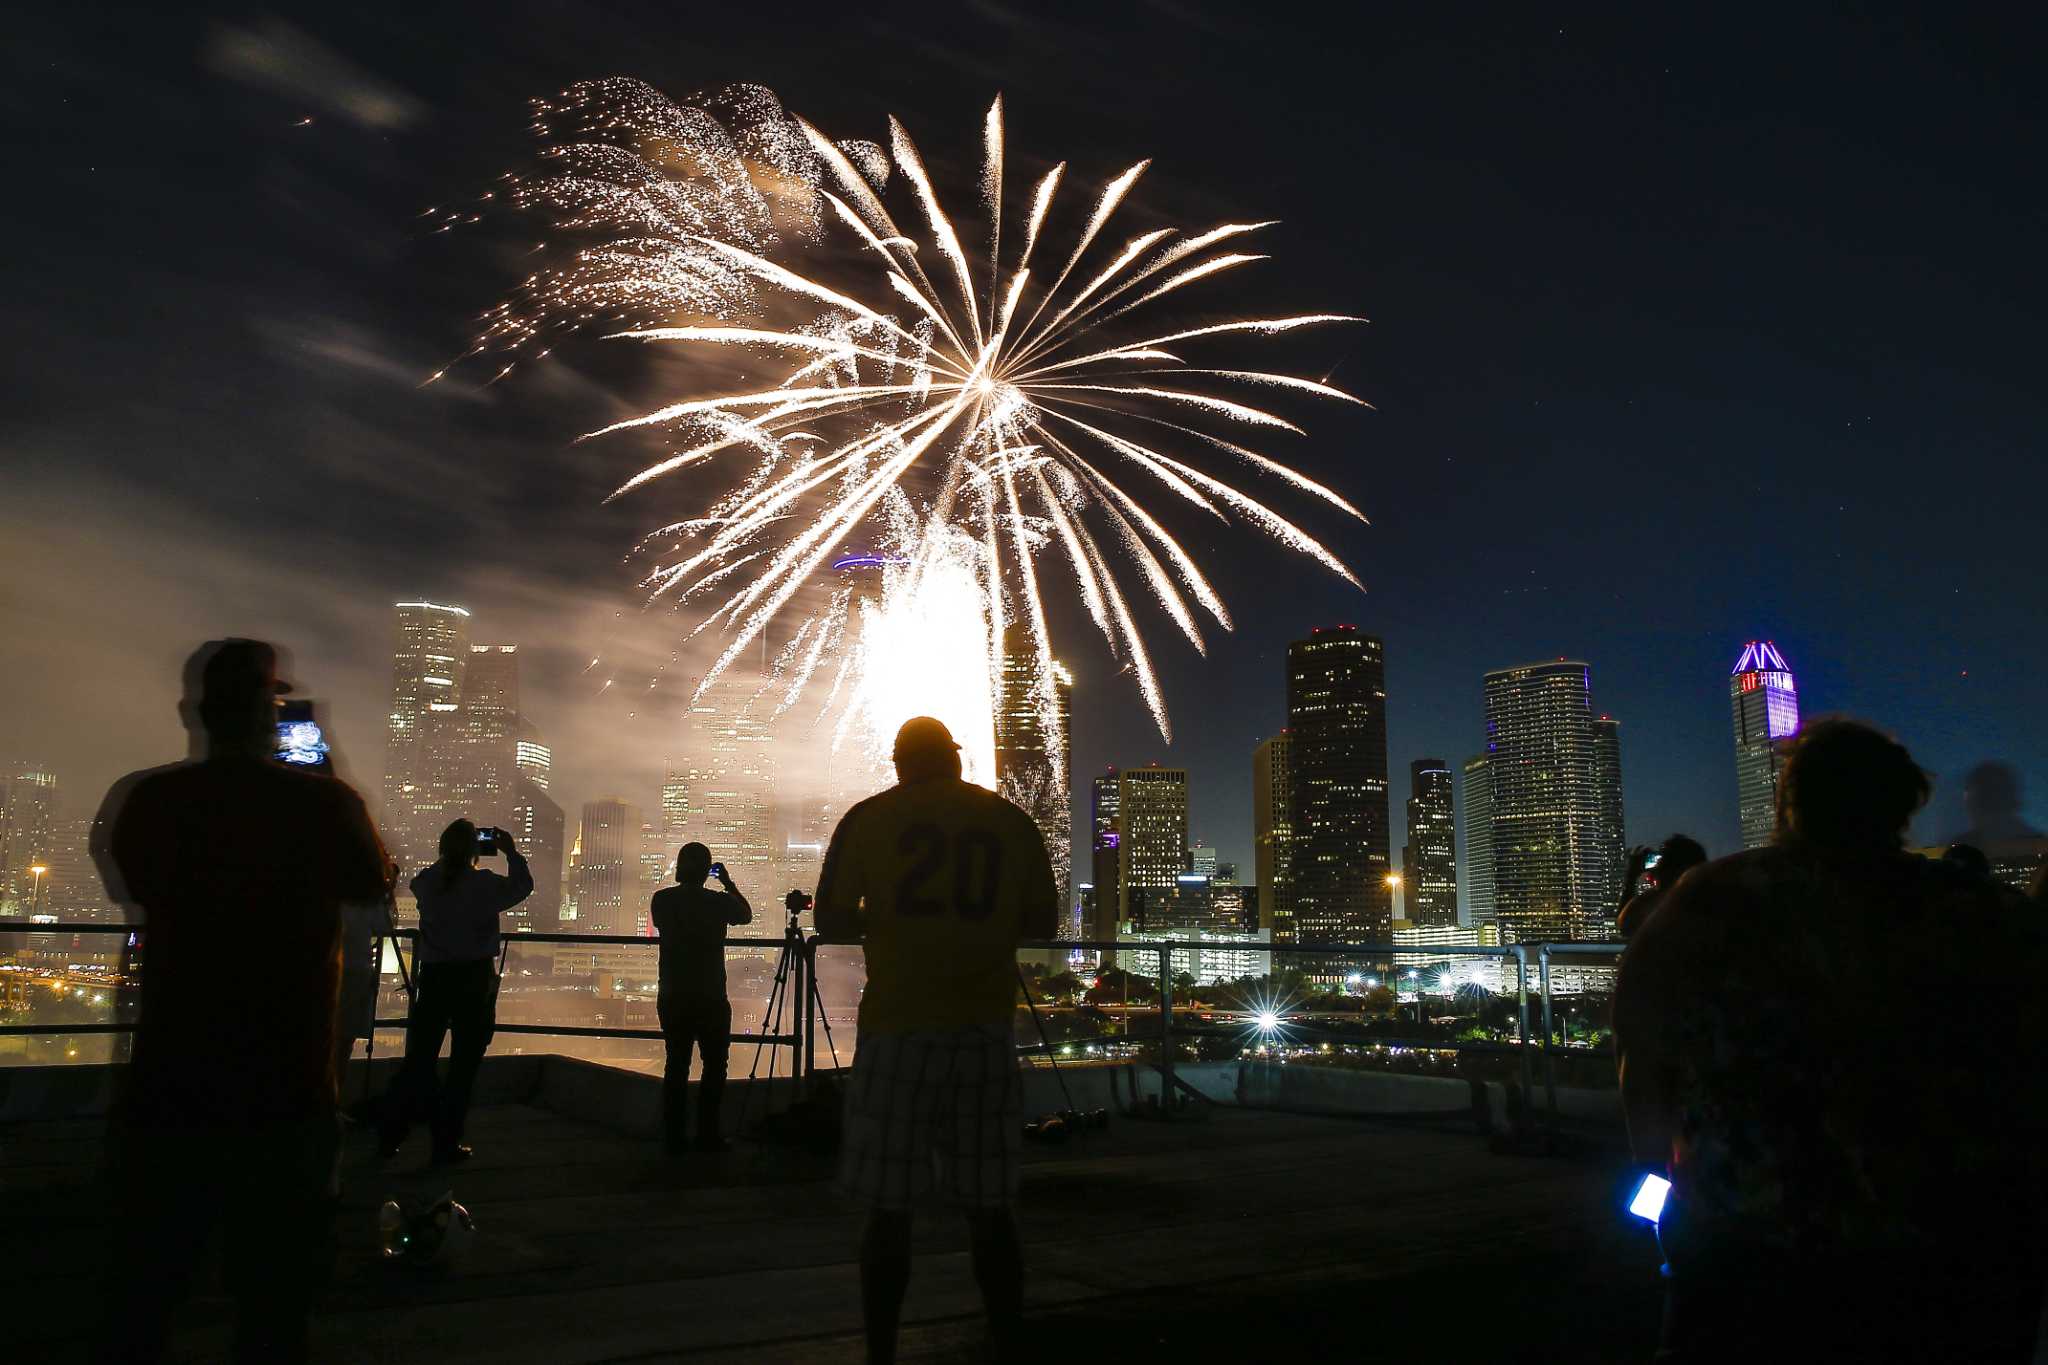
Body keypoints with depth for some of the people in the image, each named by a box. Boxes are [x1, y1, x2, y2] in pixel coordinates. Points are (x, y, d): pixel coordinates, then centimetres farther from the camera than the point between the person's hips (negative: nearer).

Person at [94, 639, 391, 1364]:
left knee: (141, 1299, 16)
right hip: (286, 1094, -2)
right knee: (273, 1303, 9)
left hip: (165, 1087, 3)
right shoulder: (324, 801, -10)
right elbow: (373, 884, 9)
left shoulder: (143, 798, -4)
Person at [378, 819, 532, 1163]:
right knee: (464, 1063, 4)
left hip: (433, 977, 4)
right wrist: (511, 852, 11)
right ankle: (446, 1144, 6)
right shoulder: (483, 884, -11)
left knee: (418, 1058, 13)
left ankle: (391, 1137, 16)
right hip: (474, 979, -4)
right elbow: (522, 886, 4)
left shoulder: (427, 881, 0)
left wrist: (449, 857, 23)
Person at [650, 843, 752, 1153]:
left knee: (676, 1065, 9)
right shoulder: (718, 901, -10)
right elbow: (746, 915, 11)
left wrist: (682, 884, 19)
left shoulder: (662, 900, -2)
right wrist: (728, 883, 17)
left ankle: (674, 1136, 9)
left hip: (671, 997, 4)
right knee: (714, 1066, 6)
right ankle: (707, 1136, 3)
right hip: (710, 998, -4)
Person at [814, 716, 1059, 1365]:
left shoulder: (869, 818, 2)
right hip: (986, 1029, 2)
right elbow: (1042, 922, 12)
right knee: (988, 1208, 9)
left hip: (898, 1027, -2)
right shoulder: (1011, 821, 7)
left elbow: (832, 921, 0)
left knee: (888, 1207, 5)